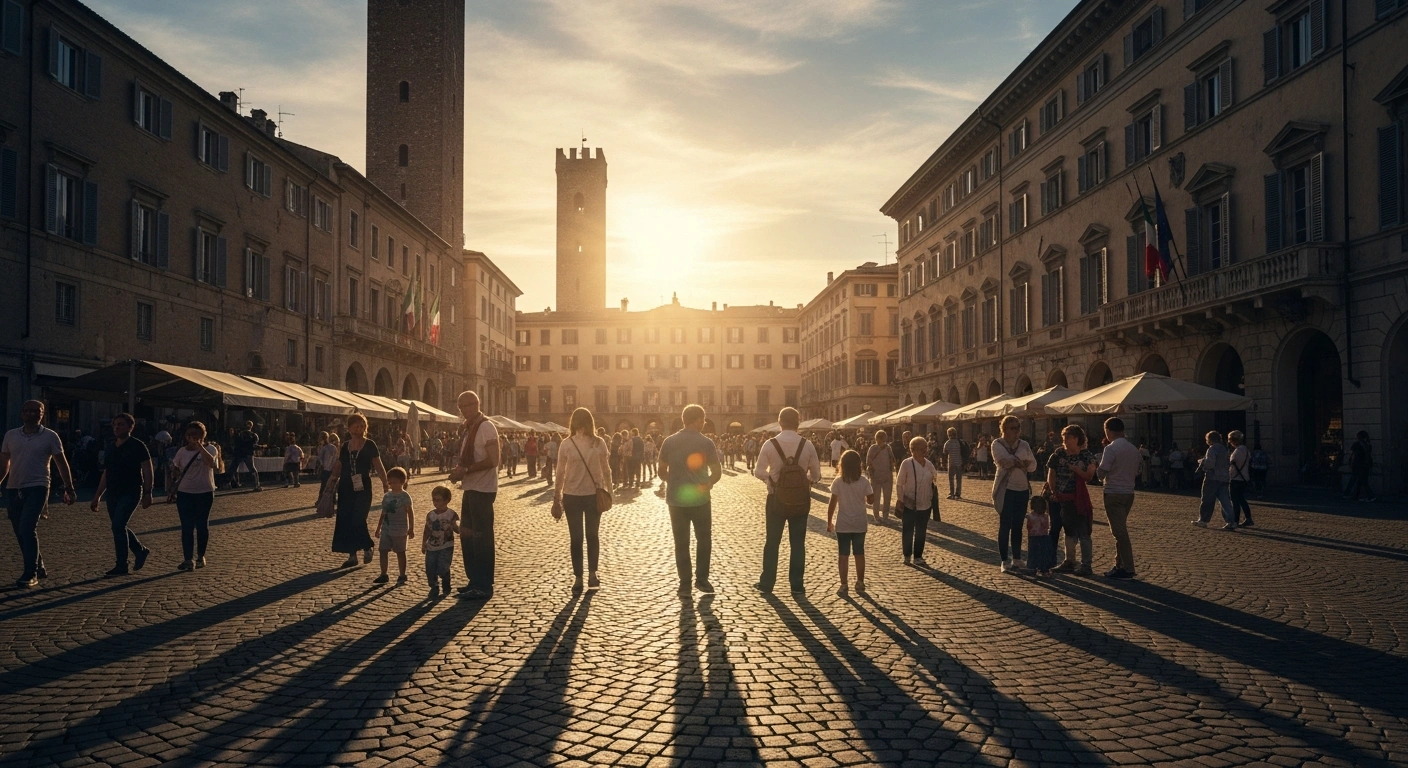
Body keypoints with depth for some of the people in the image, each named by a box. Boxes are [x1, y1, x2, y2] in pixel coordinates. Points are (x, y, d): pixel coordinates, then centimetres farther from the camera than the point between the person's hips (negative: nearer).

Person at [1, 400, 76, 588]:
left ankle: (30, 574, -11)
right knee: (20, 533, 9)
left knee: (27, 529, -16)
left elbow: (61, 463, 1)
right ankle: (38, 567, 24)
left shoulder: (50, 436, -1)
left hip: (37, 488, -5)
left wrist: (69, 488, -2)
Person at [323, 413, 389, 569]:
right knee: (345, 521, 3)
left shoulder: (369, 445, -2)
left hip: (363, 488, -5)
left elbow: (378, 466, -4)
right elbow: (338, 467, 14)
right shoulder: (345, 446, 10)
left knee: (358, 519, -12)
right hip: (346, 488, 5)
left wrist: (385, 484, -12)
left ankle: (367, 547, 13)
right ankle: (352, 555, 12)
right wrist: (330, 484, 5)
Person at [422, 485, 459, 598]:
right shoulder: (430, 515, 6)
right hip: (432, 547, 5)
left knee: (442, 569, -10)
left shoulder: (451, 514, -7)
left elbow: (458, 530, -9)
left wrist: (454, 526, -31)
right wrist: (424, 543, 9)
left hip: (446, 547, -4)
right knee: (430, 569, 3)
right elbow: (427, 530, 13)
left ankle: (446, 588, 14)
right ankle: (434, 588, 22)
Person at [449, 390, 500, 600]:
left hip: (482, 489, -9)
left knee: (482, 537, -3)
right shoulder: (466, 429, 14)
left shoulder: (486, 427, -13)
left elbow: (493, 460, -20)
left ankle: (484, 586, 4)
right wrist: (458, 469, 1)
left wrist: (465, 470, -20)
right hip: (470, 488, 9)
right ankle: (474, 581, 25)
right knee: (467, 534, 14)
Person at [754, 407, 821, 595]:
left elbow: (759, 472, -7)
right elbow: (815, 475, -2)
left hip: (776, 498, -1)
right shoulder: (807, 445, -8)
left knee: (772, 541, 11)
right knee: (798, 542, 11)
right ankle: (797, 584, 15)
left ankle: (766, 583, 17)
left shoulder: (770, 444, -11)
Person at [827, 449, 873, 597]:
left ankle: (844, 586, 3)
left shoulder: (838, 482, -11)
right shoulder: (864, 482, -8)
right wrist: (873, 489, 20)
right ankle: (860, 583, 24)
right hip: (859, 524, 2)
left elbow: (832, 504, -9)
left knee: (843, 555, 4)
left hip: (842, 524, -2)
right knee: (859, 554, 15)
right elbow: (871, 500, 2)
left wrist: (829, 522, 1)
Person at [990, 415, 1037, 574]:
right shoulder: (997, 444, -3)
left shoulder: (1024, 445, 10)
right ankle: (1005, 562, 3)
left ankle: (1016, 560, 18)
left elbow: (1033, 466, 1)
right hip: (1005, 490, -4)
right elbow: (1004, 461, -20)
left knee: (1018, 526, 9)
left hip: (1022, 489, 4)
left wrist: (1014, 461, -12)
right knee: (1005, 525, -2)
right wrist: (1022, 462, -9)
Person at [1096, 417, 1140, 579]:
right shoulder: (1134, 449, 9)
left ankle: (1128, 569, -2)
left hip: (1114, 493, -8)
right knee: (1120, 530, 16)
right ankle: (1120, 565, 20)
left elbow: (1102, 472, -16)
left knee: (1119, 531, -4)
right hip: (1129, 492, 8)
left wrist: (1098, 469, 5)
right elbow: (1139, 470, 14)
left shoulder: (1111, 449, -15)